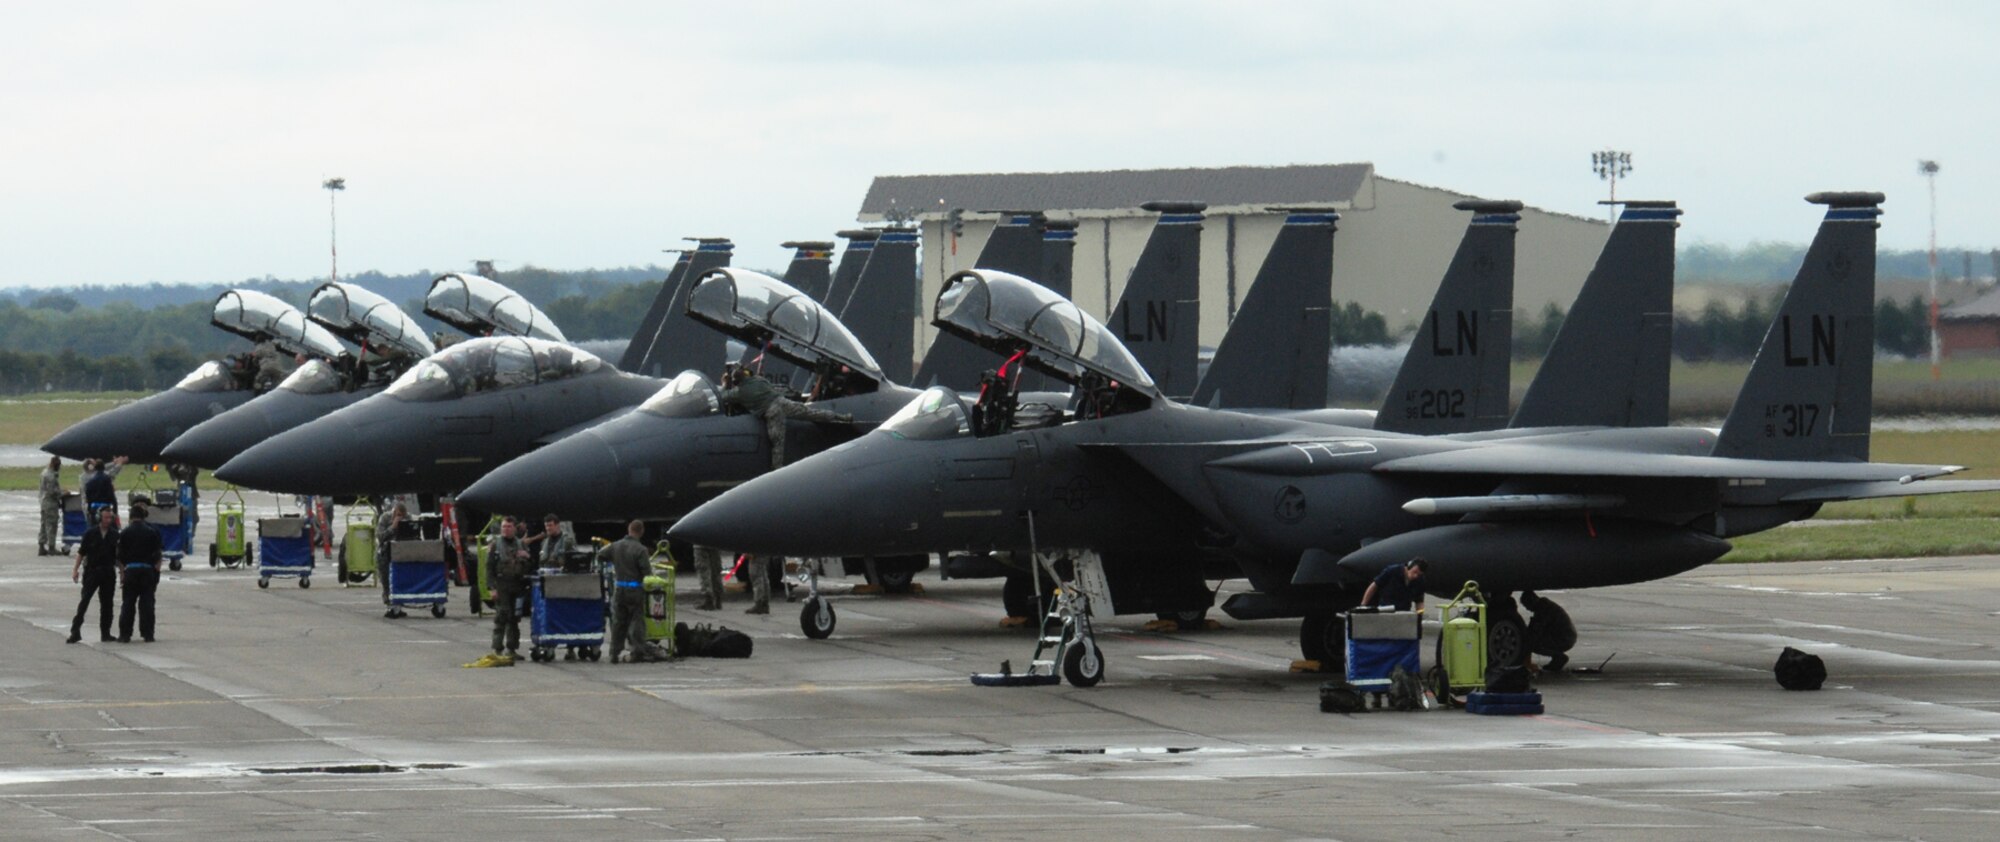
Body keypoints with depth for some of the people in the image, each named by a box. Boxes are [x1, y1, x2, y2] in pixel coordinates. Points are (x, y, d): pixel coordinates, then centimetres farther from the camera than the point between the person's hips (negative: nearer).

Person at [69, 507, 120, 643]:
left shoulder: (115, 536, 4)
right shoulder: (90, 534, -2)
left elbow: (119, 556, 9)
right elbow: (81, 553, 2)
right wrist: (76, 569, -5)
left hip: (108, 573, 2)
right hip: (91, 571, -2)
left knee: (106, 604, 6)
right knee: (84, 601, -9)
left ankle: (105, 633, 15)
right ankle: (75, 631, -9)